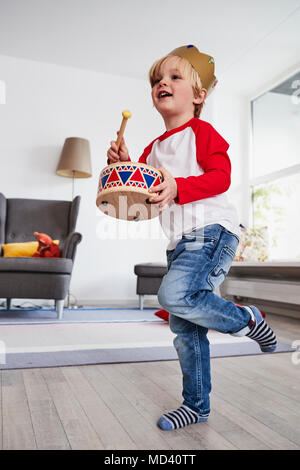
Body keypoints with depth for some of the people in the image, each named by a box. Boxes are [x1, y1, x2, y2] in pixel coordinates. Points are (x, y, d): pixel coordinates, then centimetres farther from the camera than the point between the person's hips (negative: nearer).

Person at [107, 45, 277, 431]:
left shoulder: (201, 132, -1)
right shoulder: (154, 148, 19)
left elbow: (221, 176, -13)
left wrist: (178, 187, -25)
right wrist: (124, 165, 5)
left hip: (212, 231, -7)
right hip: (180, 242, 7)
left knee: (174, 294, -29)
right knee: (184, 329, 8)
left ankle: (246, 319, -3)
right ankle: (195, 405, 23)